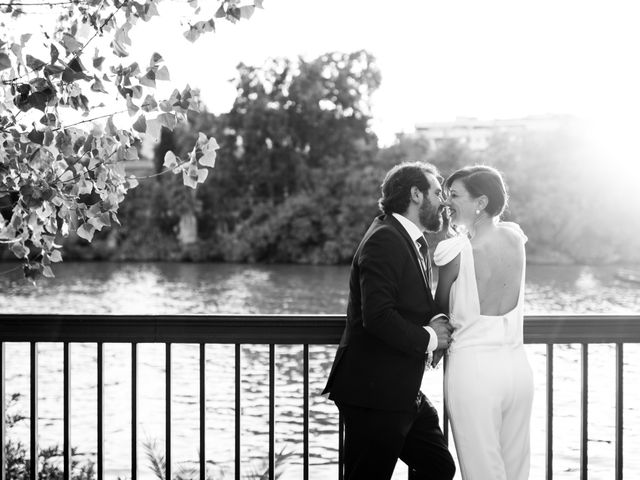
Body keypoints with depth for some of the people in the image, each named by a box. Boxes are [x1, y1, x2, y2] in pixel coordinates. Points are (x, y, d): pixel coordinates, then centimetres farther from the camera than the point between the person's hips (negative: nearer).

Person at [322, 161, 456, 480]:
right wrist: (428, 338, -14)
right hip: (373, 395, -10)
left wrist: (437, 320, 3)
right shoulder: (384, 239, -16)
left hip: (404, 394, 10)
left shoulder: (410, 241, 17)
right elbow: (377, 316, -26)